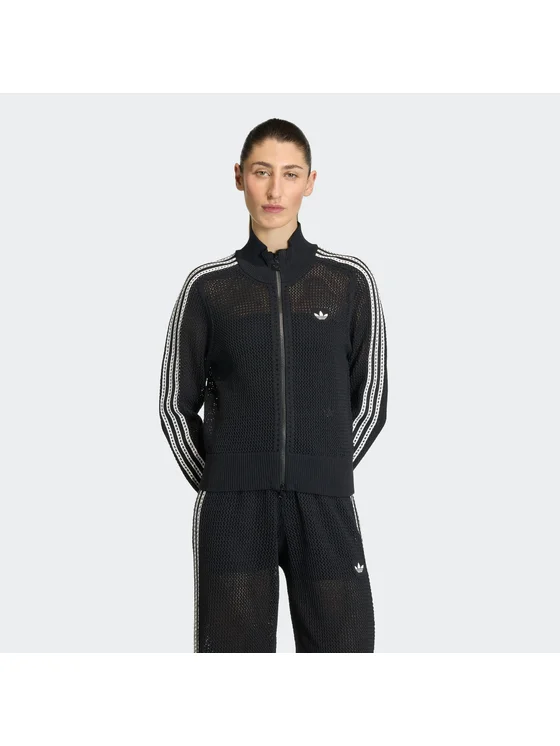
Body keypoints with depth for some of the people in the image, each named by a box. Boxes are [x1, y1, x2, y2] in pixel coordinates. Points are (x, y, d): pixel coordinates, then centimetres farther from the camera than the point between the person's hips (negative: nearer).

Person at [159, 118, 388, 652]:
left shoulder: (351, 281, 7)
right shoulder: (208, 286, 8)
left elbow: (371, 402, 12)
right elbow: (176, 405, 13)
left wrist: (327, 478, 9)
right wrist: (217, 485, 8)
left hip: (325, 507, 0)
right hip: (231, 511, 0)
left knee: (343, 641, -5)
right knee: (233, 645, -1)